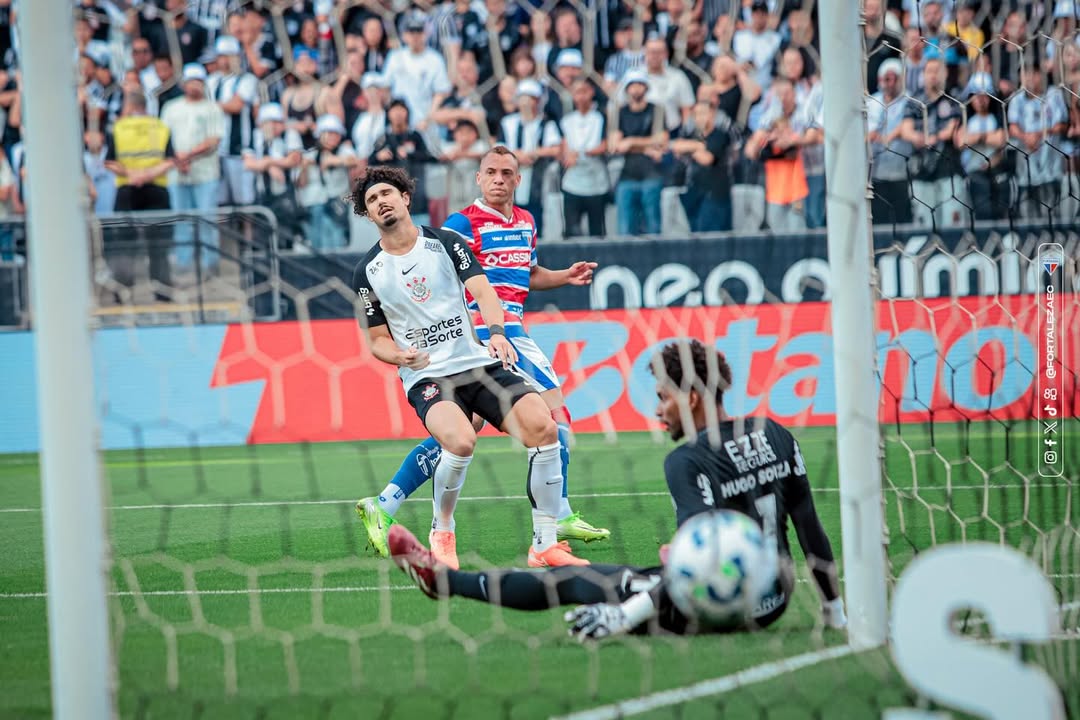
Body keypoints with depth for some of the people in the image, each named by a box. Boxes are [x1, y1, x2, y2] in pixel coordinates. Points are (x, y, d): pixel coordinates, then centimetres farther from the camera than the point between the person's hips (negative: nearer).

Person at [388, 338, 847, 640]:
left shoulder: (689, 461, -17)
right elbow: (811, 529, 6)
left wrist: (623, 616, -27)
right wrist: (834, 610, 15)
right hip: (773, 604, 6)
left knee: (570, 581, 9)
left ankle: (442, 579, 21)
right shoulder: (775, 436, 4)